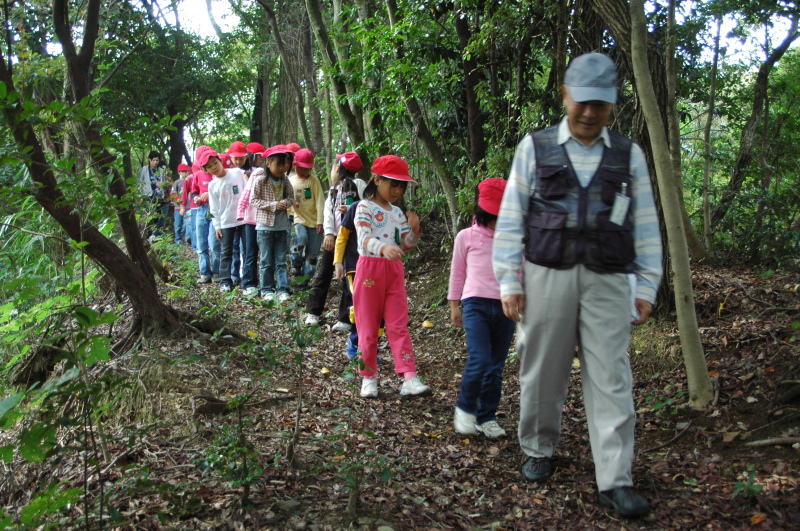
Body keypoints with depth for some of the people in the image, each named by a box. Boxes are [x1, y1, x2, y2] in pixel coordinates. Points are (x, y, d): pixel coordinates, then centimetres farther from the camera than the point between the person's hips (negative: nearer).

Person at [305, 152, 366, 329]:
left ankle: (345, 319, 3)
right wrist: (329, 233, -13)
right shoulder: (333, 191, 16)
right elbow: (327, 213, 2)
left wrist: (350, 209, -22)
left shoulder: (358, 185, -2)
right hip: (332, 238, 6)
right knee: (323, 274, 11)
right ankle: (313, 312, 21)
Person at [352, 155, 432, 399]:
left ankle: (409, 378, -5)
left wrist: (414, 231, -7)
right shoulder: (365, 207, -7)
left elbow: (404, 247, 14)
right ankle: (369, 377, 15)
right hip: (370, 268, -5)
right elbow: (364, 239, -23)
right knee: (368, 327, 4)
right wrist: (384, 248, -43)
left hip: (395, 271, 5)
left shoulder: (398, 213, 13)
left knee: (399, 326, 0)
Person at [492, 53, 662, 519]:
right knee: (543, 371, 6)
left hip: (607, 281, 1)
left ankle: (615, 480, 3)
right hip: (547, 276, 0)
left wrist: (647, 286, 6)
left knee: (610, 379, -2)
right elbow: (510, 219, 5)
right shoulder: (534, 148, 8)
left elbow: (646, 227, 12)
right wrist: (509, 282, -1)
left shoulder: (629, 155, 12)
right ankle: (539, 451, 27)